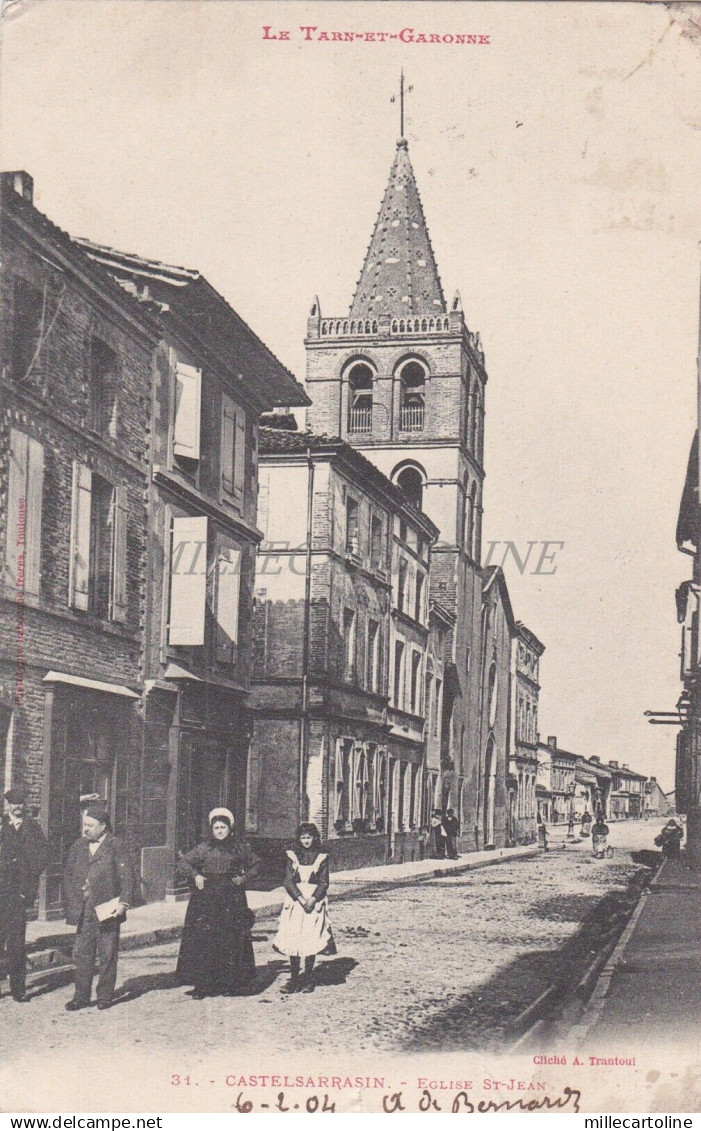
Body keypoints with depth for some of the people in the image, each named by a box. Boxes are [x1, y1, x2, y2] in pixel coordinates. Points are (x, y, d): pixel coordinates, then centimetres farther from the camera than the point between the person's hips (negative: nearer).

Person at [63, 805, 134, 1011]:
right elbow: (68, 874, 14)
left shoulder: (115, 846, -4)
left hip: (107, 910, -4)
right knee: (81, 954, 5)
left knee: (108, 955, 4)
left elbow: (126, 876, -7)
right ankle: (81, 996, 13)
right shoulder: (78, 846, 10)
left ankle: (105, 996, 13)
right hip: (83, 911, 4)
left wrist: (124, 902, -16)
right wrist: (71, 901, 5)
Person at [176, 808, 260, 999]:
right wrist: (195, 875, -7)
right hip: (206, 900, 0)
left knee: (232, 940, -2)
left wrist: (244, 878, 3)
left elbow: (255, 865, 19)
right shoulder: (203, 848, 7)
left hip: (232, 900, 0)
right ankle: (201, 985, -2)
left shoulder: (240, 848, 8)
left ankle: (230, 983, 7)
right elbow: (183, 863, 8)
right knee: (202, 940, -6)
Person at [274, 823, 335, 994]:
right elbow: (288, 882, 0)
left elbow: (324, 883, 1)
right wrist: (301, 899, -13)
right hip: (295, 901, 1)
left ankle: (307, 979, 4)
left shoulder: (322, 858, 5)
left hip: (314, 902, -1)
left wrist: (312, 900, -14)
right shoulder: (292, 857, 7)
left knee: (311, 940, -4)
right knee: (293, 940, -5)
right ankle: (294, 978, 1)